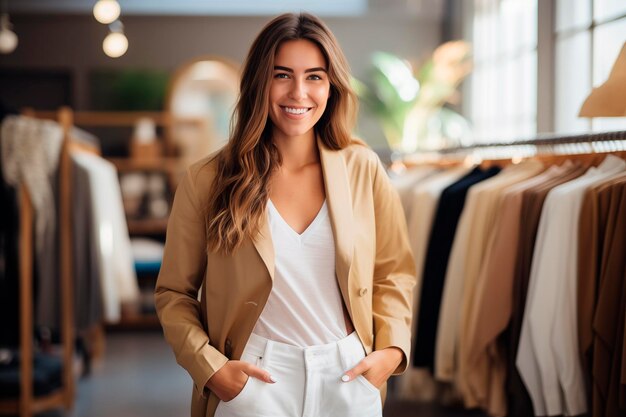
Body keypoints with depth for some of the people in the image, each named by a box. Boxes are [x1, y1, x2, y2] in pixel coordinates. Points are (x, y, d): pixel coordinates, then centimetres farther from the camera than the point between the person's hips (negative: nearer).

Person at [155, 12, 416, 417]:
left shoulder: (364, 170, 0)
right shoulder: (206, 182, -5)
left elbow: (394, 275, 8)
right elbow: (175, 293, 1)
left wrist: (391, 350, -6)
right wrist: (210, 366, -11)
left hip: (348, 379, 2)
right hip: (253, 381, -2)